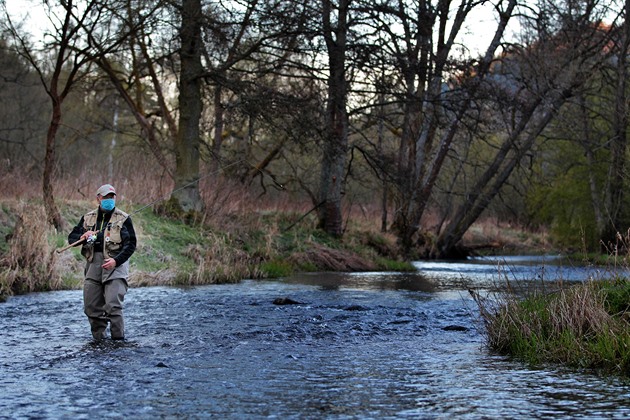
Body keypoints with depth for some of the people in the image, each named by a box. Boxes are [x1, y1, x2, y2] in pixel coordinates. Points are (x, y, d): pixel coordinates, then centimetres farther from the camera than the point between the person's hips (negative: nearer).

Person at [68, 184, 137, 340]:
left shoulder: (123, 219, 3)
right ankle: (99, 338, 16)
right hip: (93, 265, 4)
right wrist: (82, 237, -8)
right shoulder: (88, 218, 14)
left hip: (116, 264, -4)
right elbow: (71, 238, 15)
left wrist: (116, 260, -15)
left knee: (113, 306, -15)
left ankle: (118, 339, -8)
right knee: (91, 306, 5)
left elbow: (131, 244, -1)